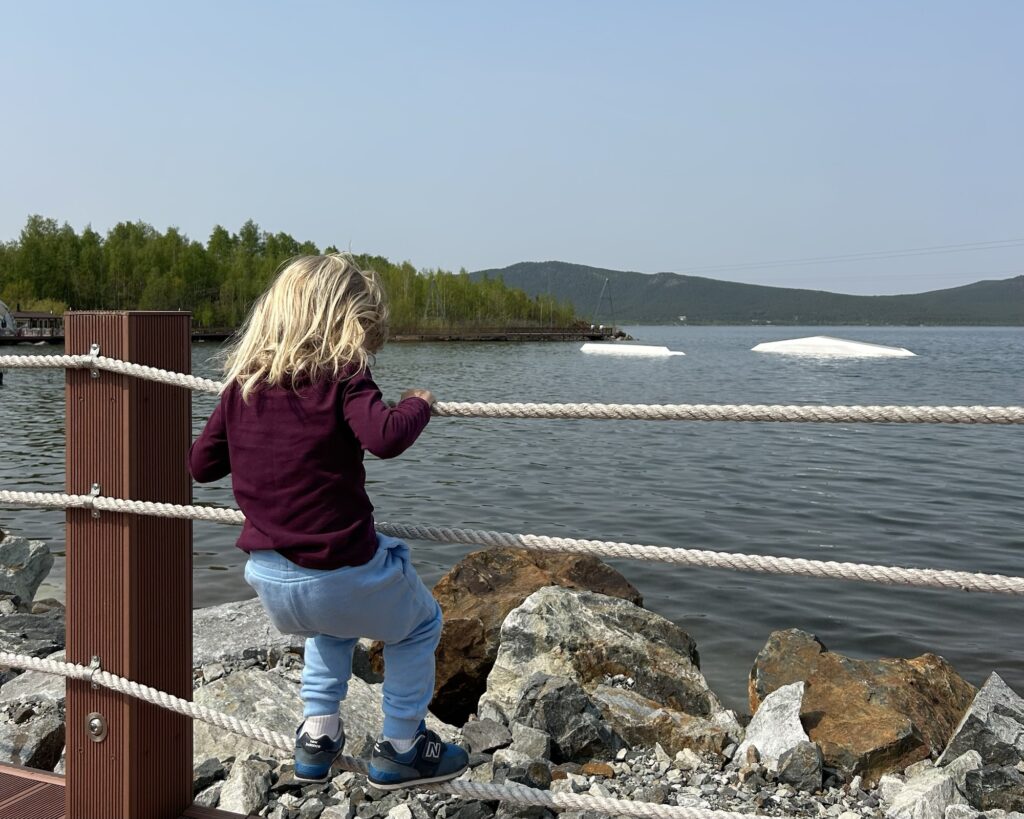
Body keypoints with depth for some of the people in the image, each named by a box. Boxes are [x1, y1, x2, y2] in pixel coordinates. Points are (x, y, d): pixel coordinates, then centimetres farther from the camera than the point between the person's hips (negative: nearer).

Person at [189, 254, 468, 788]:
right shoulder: (342, 376, -10)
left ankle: (316, 736, 34)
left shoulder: (243, 382, 6)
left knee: (333, 620, 39)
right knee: (419, 625, 24)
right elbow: (386, 437, -26)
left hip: (268, 582, 6)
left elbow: (201, 464, 11)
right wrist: (417, 404, -7)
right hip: (342, 575, -6)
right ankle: (400, 749, 28)